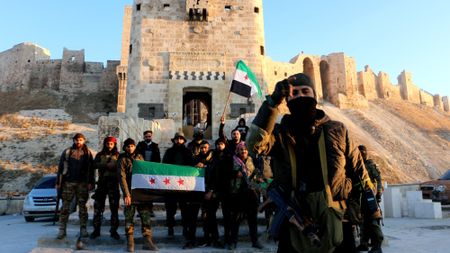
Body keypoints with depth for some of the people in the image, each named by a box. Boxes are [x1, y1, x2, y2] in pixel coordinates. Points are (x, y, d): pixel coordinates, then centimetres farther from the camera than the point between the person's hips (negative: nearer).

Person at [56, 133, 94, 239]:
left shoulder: (87, 153, 7)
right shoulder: (67, 152, 7)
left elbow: (91, 169, 4)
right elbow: (60, 168, 6)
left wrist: (91, 183, -3)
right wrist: (58, 182, 1)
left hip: (82, 183, 0)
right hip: (68, 183, 0)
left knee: (82, 206, 5)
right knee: (65, 206, 2)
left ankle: (83, 229, 12)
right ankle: (62, 230, 8)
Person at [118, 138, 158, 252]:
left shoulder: (139, 157, 12)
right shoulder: (122, 159, 1)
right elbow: (122, 177, -7)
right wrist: (126, 194, -15)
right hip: (130, 192, -3)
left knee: (145, 216, 0)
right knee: (129, 217, 1)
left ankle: (148, 241, 4)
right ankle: (130, 242, 11)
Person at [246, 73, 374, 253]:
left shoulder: (336, 130, 5)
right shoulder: (281, 133, 0)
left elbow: (359, 172, 11)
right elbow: (255, 143, -22)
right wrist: (273, 101, -26)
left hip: (333, 221, 2)